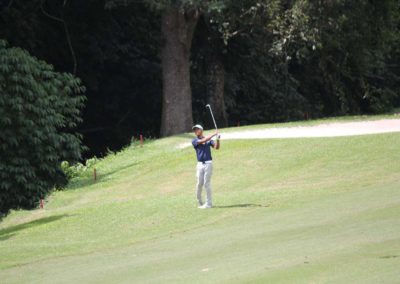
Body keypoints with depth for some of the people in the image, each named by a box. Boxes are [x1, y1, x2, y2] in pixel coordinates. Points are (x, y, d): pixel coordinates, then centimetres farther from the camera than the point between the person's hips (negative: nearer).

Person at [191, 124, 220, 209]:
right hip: (200, 164, 1)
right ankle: (199, 202, 13)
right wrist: (214, 135, -15)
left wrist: (217, 139, -22)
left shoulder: (209, 140, 10)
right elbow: (203, 141, -12)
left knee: (207, 183, -5)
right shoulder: (194, 141, 6)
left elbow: (216, 147, -4)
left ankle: (208, 203, -1)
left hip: (208, 163, -1)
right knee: (199, 183, -1)